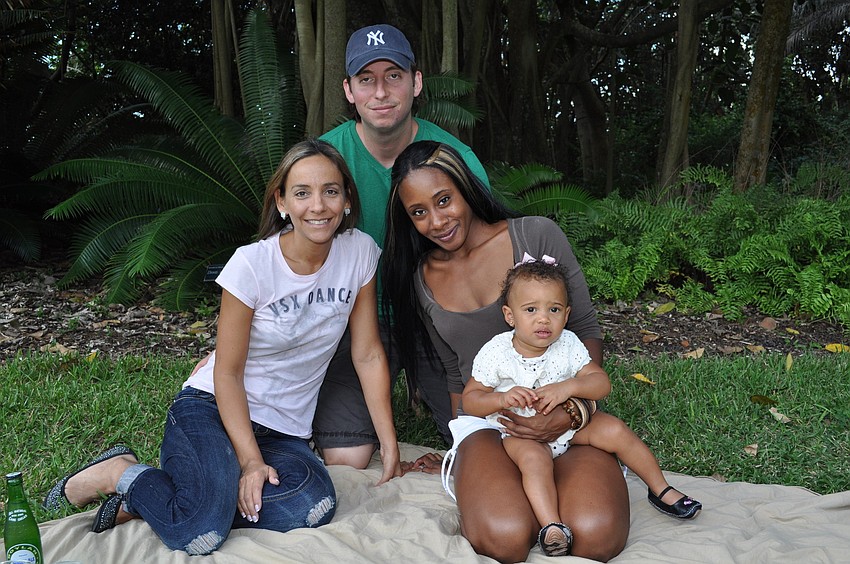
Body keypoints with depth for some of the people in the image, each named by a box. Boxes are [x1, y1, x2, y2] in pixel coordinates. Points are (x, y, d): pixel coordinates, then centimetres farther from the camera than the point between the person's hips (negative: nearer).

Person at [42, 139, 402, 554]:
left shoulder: (360, 252, -5)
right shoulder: (253, 264, -16)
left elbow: (368, 354, -1)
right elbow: (227, 371, -10)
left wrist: (390, 447, -3)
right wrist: (250, 460, -17)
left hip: (283, 431, 5)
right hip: (212, 409, -4)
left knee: (313, 508, -28)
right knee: (200, 534, -30)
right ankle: (118, 474, 3)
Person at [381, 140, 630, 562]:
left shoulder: (537, 235, -2)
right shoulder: (421, 280, 8)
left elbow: (587, 332, 0)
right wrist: (464, 448, 15)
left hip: (564, 413, -1)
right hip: (486, 422, 1)